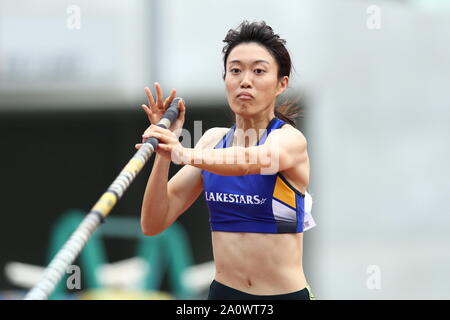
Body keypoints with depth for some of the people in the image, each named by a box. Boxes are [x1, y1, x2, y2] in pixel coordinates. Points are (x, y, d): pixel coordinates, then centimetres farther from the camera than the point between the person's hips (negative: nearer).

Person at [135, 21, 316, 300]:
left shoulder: (291, 139, -11)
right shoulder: (213, 139, 5)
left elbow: (248, 161, -35)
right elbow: (154, 223, -1)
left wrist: (185, 154, -51)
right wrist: (164, 153, -15)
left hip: (285, 293, -4)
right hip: (222, 292, 4)